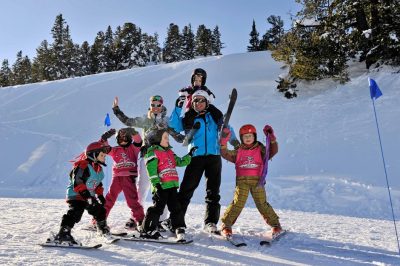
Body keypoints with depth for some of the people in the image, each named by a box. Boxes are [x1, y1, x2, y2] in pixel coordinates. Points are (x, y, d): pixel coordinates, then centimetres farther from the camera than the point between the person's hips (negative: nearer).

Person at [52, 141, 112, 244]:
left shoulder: (98, 168, 10)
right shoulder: (83, 166, -21)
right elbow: (77, 182, -28)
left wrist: (100, 195, 17)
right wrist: (87, 196, -33)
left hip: (89, 195, 9)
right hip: (76, 194, -9)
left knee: (99, 210, 17)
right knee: (75, 212, -27)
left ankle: (103, 230, 39)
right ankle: (63, 233, -22)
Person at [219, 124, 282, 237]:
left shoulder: (260, 149, 11)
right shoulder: (238, 151, 15)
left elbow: (273, 151, 1)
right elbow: (225, 154, 10)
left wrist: (272, 139, -11)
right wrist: (223, 143, -2)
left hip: (257, 181, 0)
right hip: (242, 180, 1)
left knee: (262, 204, 0)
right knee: (238, 203, -8)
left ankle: (275, 224, 15)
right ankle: (226, 225, 2)